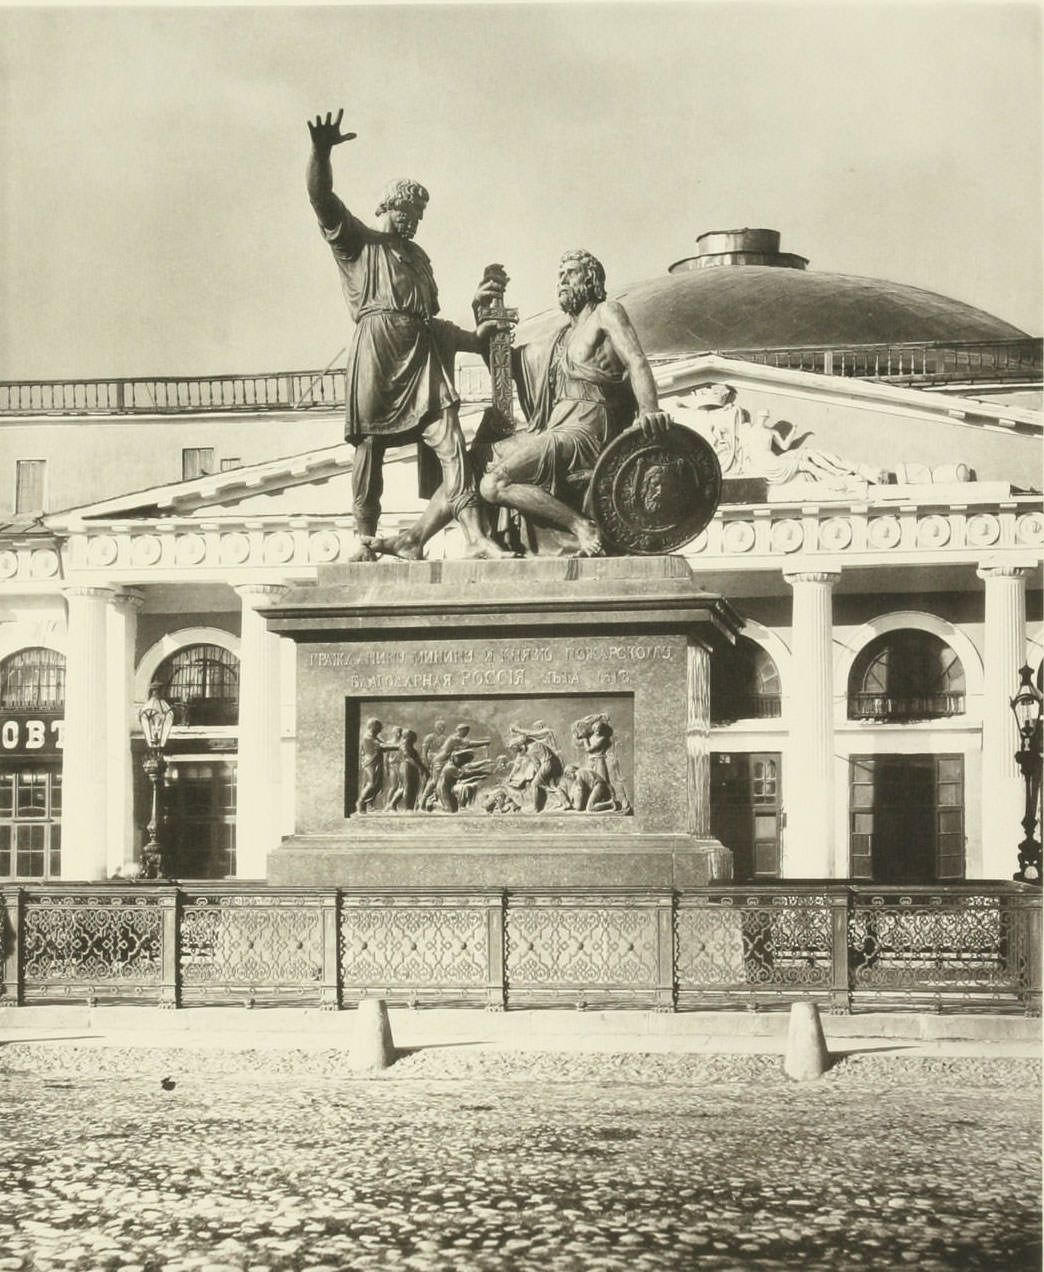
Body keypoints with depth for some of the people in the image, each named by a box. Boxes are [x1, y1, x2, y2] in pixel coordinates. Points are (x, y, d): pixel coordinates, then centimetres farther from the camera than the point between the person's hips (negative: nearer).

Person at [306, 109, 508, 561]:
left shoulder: (417, 256, 32)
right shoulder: (356, 240, 13)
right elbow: (321, 198, -4)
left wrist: (472, 338, 32)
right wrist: (321, 152, -20)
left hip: (422, 350, 5)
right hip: (376, 346, -4)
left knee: (448, 439, -10)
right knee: (370, 444, -4)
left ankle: (475, 538, -18)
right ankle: (364, 541, 3)